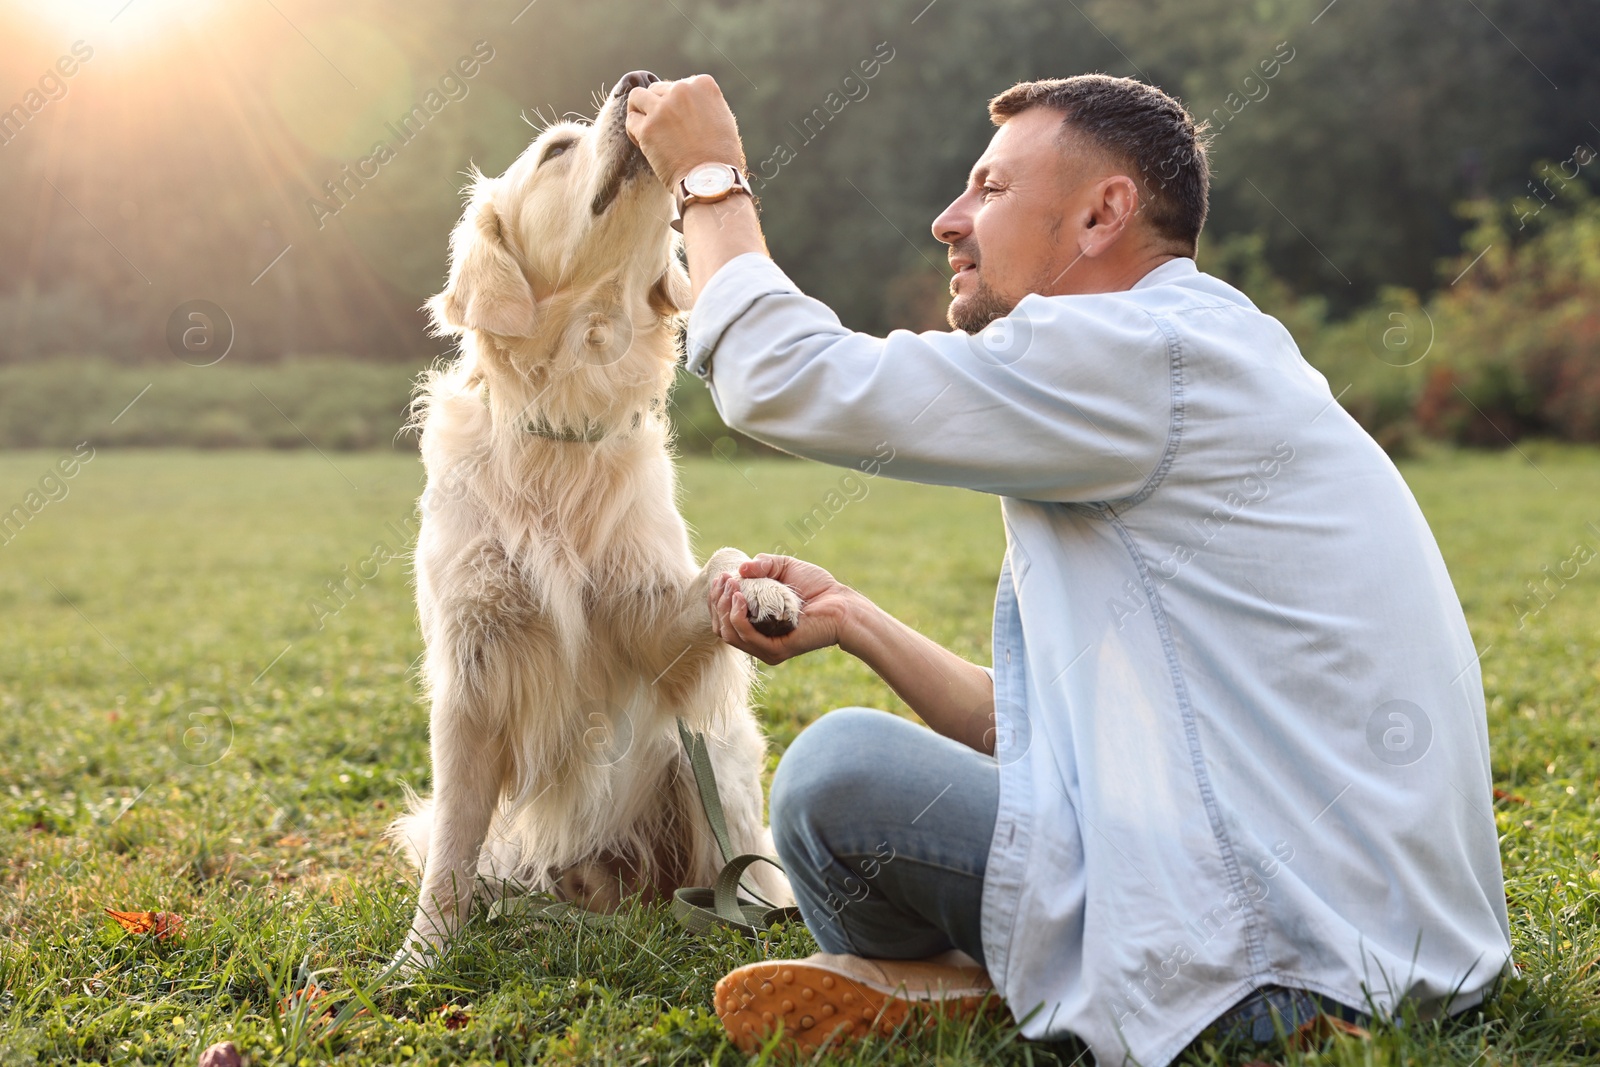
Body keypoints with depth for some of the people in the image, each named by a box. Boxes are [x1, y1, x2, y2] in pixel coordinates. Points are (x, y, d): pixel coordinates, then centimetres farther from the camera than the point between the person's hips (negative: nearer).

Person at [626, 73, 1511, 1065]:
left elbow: (788, 380, -14)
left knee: (840, 768, -14)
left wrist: (709, 177, 2)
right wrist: (851, 618, 11)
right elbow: (1045, 726, 16)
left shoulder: (1145, 354, -14)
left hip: (1287, 973, -10)